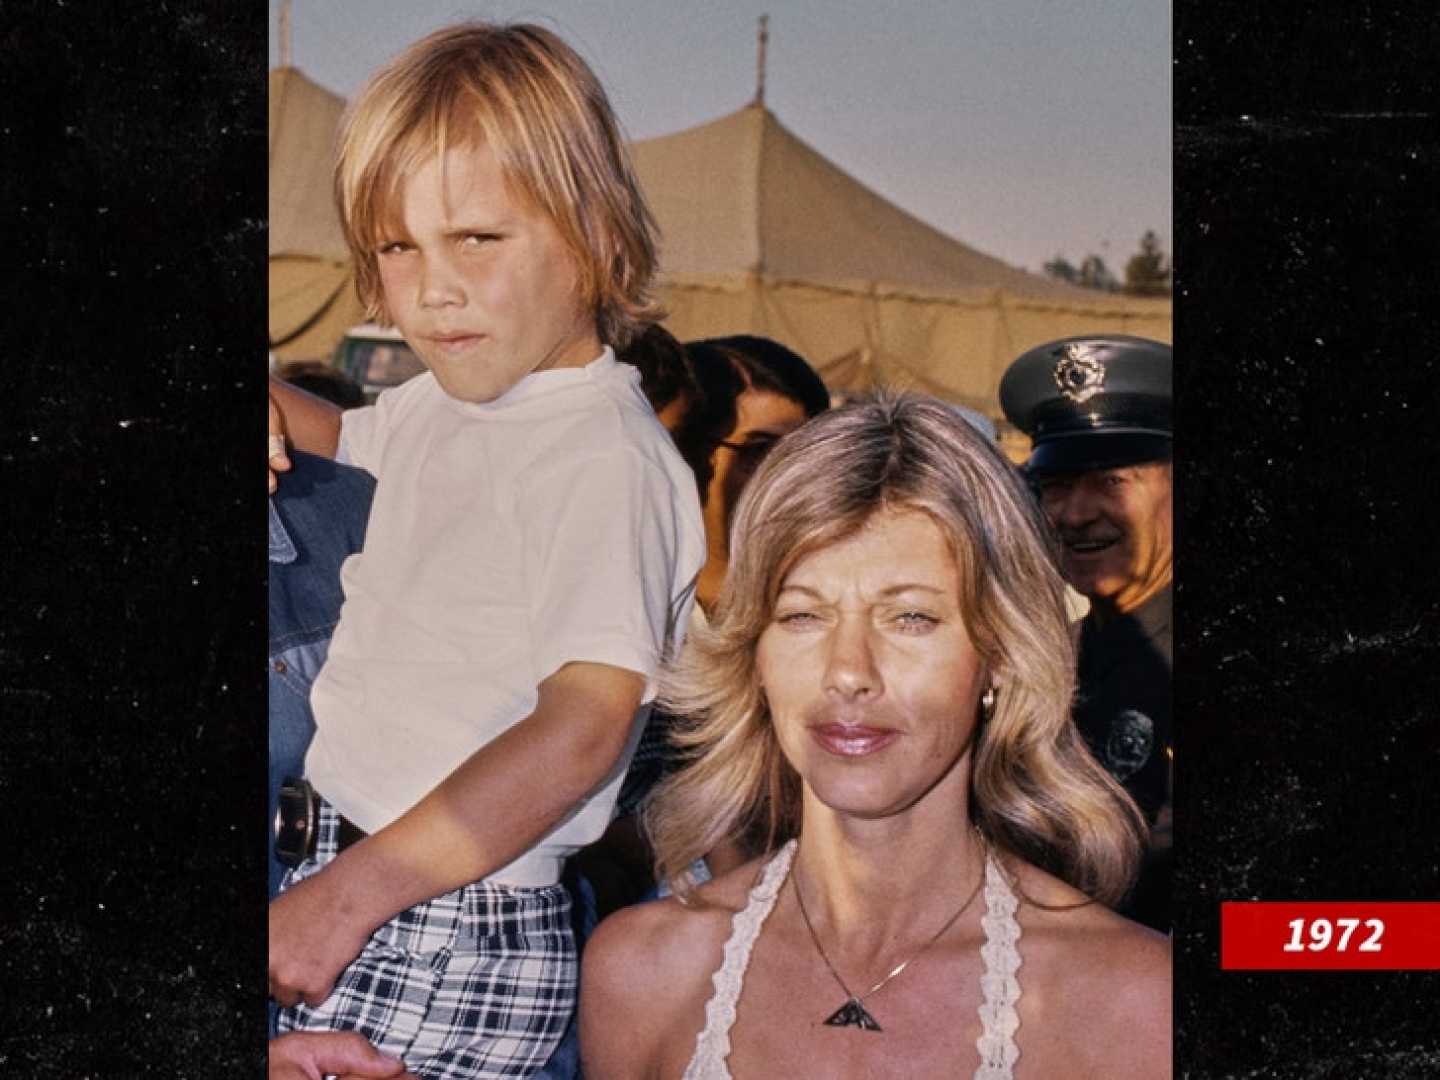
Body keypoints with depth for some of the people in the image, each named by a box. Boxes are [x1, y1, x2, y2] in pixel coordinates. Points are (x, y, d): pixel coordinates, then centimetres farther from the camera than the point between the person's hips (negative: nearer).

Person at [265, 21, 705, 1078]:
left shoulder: (607, 457, -16)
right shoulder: (435, 407, 12)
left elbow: (586, 723, -26)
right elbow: (342, 439, 37)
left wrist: (354, 891, -27)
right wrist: (270, 406, 12)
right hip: (341, 873, 8)